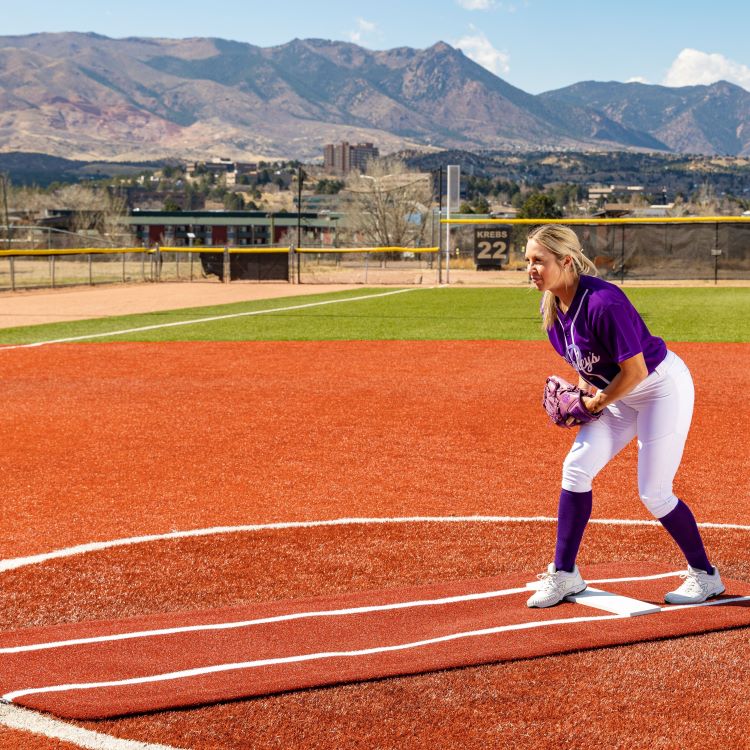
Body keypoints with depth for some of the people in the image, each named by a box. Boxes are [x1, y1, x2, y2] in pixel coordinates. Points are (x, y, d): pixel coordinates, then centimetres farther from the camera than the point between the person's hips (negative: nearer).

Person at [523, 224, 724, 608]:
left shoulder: (603, 302, -32)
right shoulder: (551, 306, -5)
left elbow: (635, 370, -27)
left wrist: (600, 402, -14)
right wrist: (585, 393, -1)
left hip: (663, 386, -8)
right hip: (621, 393, 8)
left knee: (653, 492, -5)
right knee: (576, 467, 0)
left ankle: (704, 575, 16)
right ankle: (564, 574, 10)